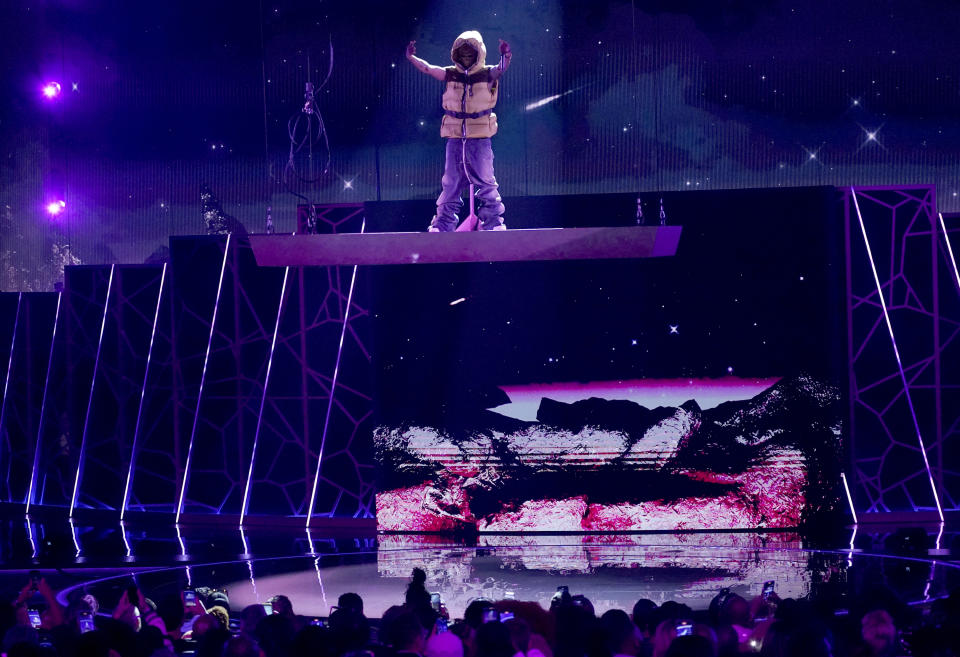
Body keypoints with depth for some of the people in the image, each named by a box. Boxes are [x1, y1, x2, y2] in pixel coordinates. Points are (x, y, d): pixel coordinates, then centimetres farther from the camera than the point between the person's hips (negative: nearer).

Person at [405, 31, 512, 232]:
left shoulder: (487, 74, -2)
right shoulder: (451, 75, 5)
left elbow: (501, 68, -20)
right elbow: (428, 68, -3)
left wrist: (505, 56, -42)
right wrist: (412, 58, -19)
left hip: (480, 139, -2)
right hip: (455, 139, 2)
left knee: (486, 182, 0)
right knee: (450, 184, 6)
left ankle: (494, 221, 6)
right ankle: (442, 224, 10)